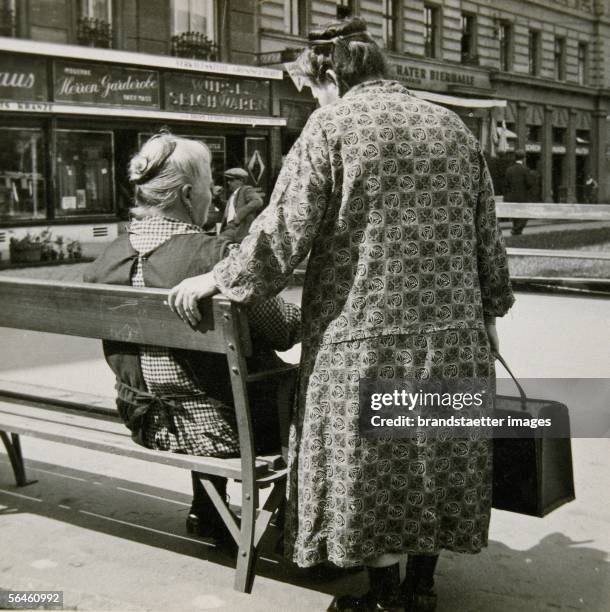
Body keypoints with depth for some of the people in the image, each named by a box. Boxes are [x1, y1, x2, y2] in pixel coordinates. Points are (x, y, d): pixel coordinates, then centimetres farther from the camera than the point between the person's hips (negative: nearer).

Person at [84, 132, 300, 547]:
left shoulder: (108, 260, -4)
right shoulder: (212, 255, -25)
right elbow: (284, 330, -15)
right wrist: (308, 313, 6)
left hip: (146, 423, 7)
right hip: (221, 426, -7)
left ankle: (207, 512, 41)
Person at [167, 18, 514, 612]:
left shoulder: (333, 124, -6)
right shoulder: (454, 127, 11)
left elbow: (283, 232, -12)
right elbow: (488, 240, 13)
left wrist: (217, 279, 0)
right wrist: (488, 311, 25)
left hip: (365, 336, -6)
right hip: (455, 336, 6)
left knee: (367, 471, 9)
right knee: (438, 465, 16)